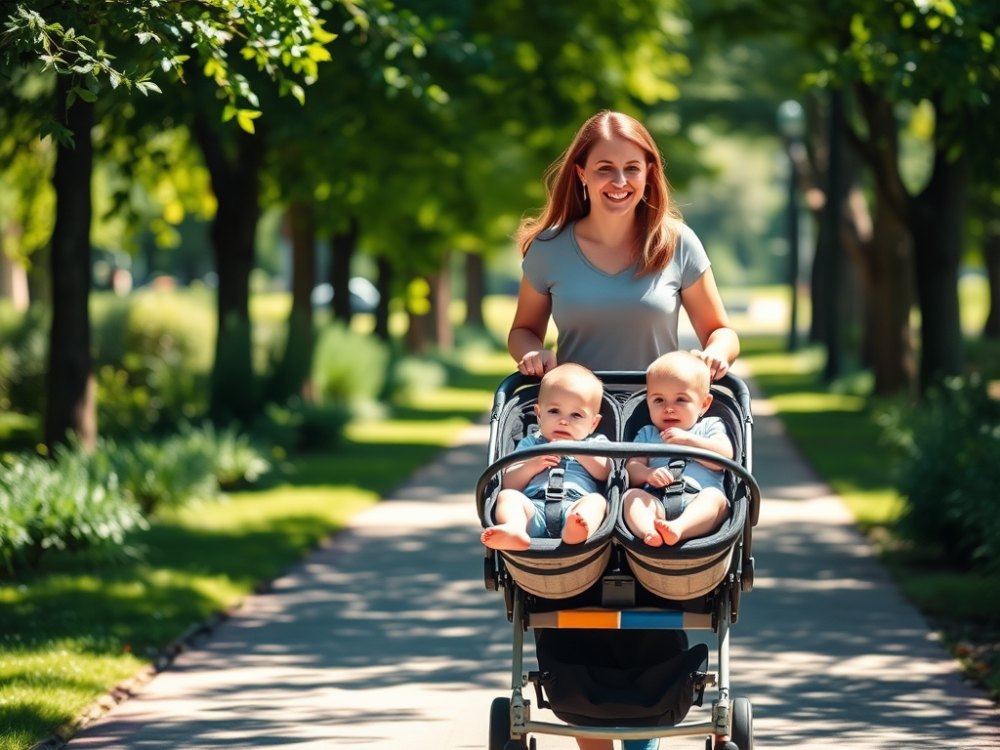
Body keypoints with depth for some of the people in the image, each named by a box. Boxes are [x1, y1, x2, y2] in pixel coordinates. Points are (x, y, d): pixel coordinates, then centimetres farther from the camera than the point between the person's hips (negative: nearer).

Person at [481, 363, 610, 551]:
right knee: (507, 496, -24)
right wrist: (532, 465, 3)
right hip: (534, 508, 2)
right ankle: (514, 531, -59)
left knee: (597, 500, -30)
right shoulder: (530, 444, 31)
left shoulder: (595, 443, 28)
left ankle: (576, 531, -67)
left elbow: (604, 473, 7)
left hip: (575, 506, -1)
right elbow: (508, 485, 19)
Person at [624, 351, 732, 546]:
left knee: (714, 497, -32)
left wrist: (687, 440, -4)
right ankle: (649, 534, -58)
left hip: (698, 502, -1)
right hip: (656, 501, 2)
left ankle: (678, 528, -62)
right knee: (632, 496, -26)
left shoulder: (710, 427, 24)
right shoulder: (647, 434, 29)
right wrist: (647, 474, -11)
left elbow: (724, 457, 4)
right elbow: (632, 468, 13)